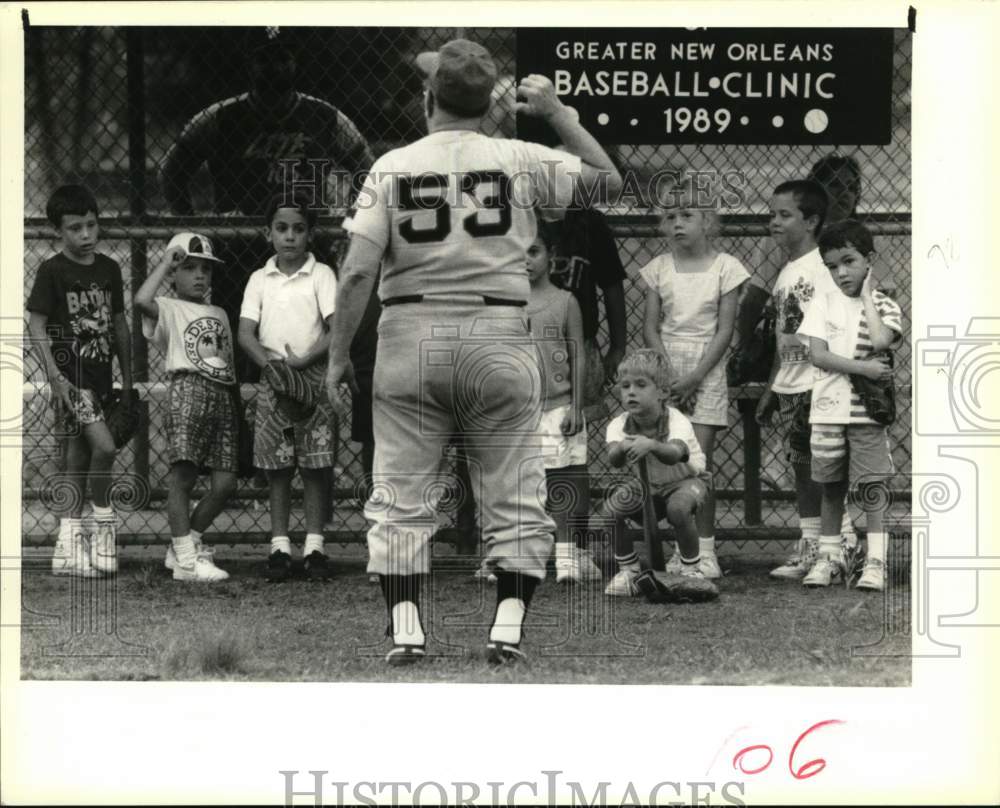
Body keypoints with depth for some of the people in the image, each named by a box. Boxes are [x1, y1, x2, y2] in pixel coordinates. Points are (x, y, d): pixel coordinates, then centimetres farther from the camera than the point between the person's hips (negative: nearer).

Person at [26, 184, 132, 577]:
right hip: (70, 377, -6)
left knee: (76, 463, 8)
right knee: (104, 445, -22)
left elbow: (119, 324, 18)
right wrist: (55, 375, -16)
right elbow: (37, 325, -7)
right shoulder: (52, 271, -6)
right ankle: (102, 517, -1)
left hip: (101, 379, 6)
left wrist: (128, 378, 16)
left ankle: (68, 547, 11)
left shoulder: (109, 269, 10)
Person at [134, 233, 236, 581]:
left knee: (225, 482, 1)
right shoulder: (170, 309, 4)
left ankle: (186, 543, 18)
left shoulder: (219, 314, 26)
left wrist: (239, 407, 21)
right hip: (188, 388, -7)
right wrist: (164, 264, -6)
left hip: (222, 396, 7)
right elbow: (141, 301, -19)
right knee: (183, 475, -11)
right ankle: (186, 559, -12)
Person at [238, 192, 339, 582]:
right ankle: (279, 547, 7)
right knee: (278, 470, 3)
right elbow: (246, 332, 3)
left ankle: (314, 547, 2)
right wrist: (268, 362, -16)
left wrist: (303, 361, -16)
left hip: (313, 378, -2)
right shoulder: (260, 280, 10)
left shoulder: (320, 275, 2)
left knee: (315, 468, -2)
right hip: (272, 379, 2)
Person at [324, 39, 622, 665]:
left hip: (411, 338, 0)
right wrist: (557, 112, 16)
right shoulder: (520, 160, -1)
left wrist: (338, 355, 0)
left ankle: (406, 628, 0)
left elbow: (358, 272, -8)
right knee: (514, 498, 7)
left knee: (402, 496, 7)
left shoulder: (393, 167, -1)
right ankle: (509, 625, -2)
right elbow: (609, 180, 10)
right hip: (498, 339, 0)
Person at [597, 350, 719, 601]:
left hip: (685, 480, -4)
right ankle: (628, 569, 4)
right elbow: (613, 459, -37)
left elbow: (674, 453, -50)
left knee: (679, 507, -37)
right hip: (645, 485, 4)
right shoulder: (619, 425, -18)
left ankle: (691, 568, -12)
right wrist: (621, 448, -61)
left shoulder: (677, 422, -28)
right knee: (608, 512, -21)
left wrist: (651, 445, -71)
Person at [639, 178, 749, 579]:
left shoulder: (724, 267, -2)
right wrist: (670, 376, -9)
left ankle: (705, 549, -3)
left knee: (699, 462, -8)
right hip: (666, 369, 2)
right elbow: (650, 327, 4)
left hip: (707, 371, -2)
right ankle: (681, 549, 5)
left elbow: (724, 331, -5)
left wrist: (693, 378, -12)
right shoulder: (659, 267, 6)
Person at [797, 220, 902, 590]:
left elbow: (881, 341, -21)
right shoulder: (824, 303, 3)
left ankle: (875, 561, -1)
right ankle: (828, 556, 19)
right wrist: (863, 369, -15)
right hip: (829, 409, 2)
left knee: (871, 487, -3)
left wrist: (867, 296, -10)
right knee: (831, 487, 10)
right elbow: (818, 355, -7)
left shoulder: (884, 306, 0)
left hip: (868, 410, -2)